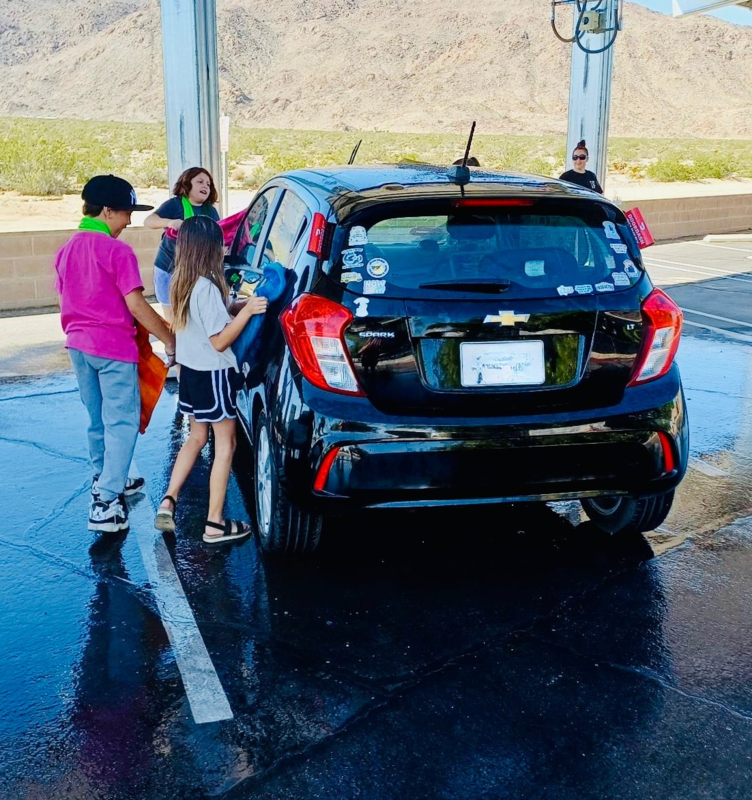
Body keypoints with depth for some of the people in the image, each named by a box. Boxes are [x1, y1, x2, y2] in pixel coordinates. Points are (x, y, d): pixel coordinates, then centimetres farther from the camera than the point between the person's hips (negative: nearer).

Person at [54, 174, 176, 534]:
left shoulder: (67, 250, 9)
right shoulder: (117, 251, -14)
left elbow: (67, 298, 14)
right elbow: (136, 305, -18)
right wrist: (170, 339, -11)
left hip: (78, 345, 8)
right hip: (113, 348, -8)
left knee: (98, 419, 21)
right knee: (122, 422, -3)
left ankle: (105, 481, 35)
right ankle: (106, 504, -8)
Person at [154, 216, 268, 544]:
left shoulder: (181, 283, 4)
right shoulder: (207, 287, -22)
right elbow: (220, 341, -20)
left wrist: (247, 304, 3)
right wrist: (247, 311, -21)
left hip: (191, 370, 9)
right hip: (213, 374, -9)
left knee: (196, 437, 22)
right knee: (225, 444, 3)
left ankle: (168, 502, 17)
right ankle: (215, 524, 7)